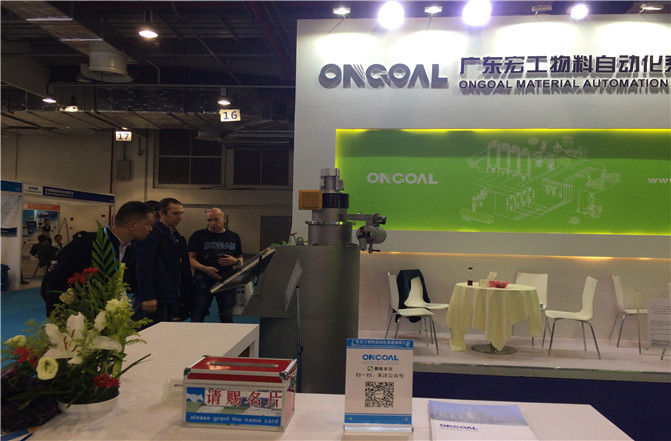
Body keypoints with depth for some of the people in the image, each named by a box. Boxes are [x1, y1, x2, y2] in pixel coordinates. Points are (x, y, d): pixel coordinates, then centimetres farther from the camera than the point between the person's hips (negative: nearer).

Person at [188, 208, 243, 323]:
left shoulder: (234, 237, 13)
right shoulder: (198, 236, 4)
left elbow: (241, 259, 19)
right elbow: (190, 258, -2)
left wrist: (235, 261, -4)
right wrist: (205, 269, -17)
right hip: (204, 279, -2)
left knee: (227, 317, 8)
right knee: (197, 316, -3)